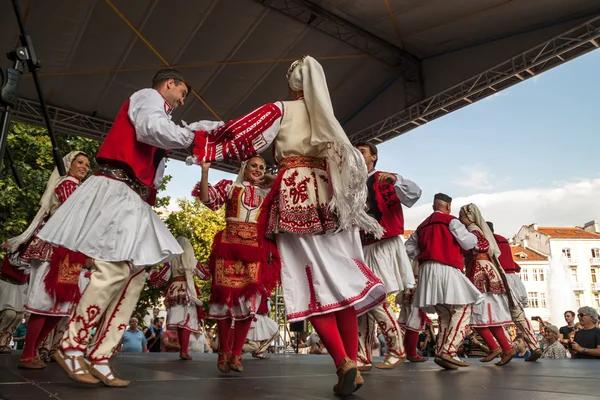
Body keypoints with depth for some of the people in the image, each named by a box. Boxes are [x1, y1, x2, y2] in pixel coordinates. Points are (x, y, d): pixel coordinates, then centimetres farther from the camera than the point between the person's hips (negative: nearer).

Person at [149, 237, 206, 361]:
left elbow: (162, 277, 4)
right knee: (187, 321, -1)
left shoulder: (171, 260, 1)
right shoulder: (193, 260, 2)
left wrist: (152, 273, 24)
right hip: (188, 291, -2)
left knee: (180, 321, 10)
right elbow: (204, 275, 14)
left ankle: (182, 350, 17)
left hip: (175, 290, 2)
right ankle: (184, 351, -9)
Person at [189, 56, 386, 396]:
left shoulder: (279, 110, 8)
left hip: (297, 197, -4)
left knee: (314, 281, -5)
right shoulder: (329, 118, 20)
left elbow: (241, 138, 2)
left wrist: (205, 146, 12)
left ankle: (342, 361, -15)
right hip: (332, 197, 4)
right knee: (344, 279, 4)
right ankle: (352, 362, 3)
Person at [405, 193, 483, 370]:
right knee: (462, 310, -6)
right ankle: (448, 351, -18)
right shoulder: (451, 221, 2)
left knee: (445, 314, 13)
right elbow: (468, 243, -2)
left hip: (427, 270, 8)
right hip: (446, 269, -7)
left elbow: (409, 247, 20)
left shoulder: (423, 226, 22)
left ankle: (441, 352, 5)